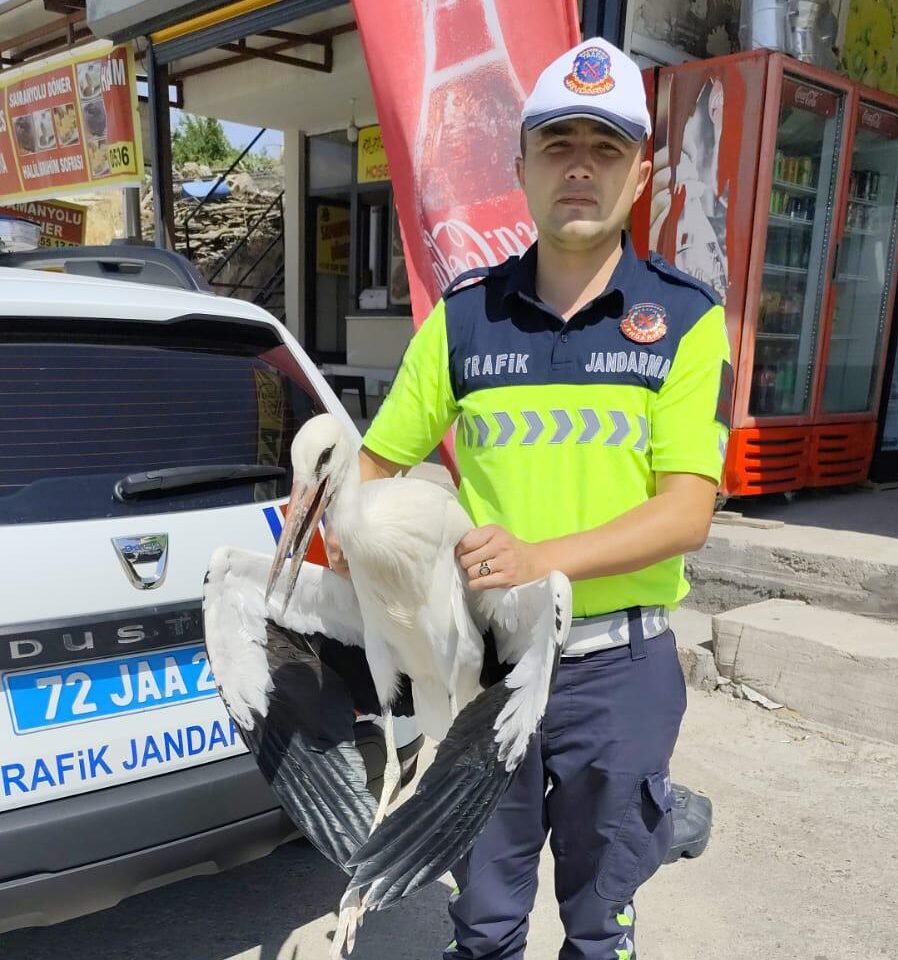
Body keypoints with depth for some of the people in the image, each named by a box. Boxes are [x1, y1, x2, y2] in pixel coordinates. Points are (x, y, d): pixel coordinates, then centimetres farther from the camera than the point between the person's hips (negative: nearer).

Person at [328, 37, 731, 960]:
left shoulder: (687, 319, -5)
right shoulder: (464, 314, 0)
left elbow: (687, 511, -13)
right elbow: (378, 458, 6)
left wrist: (542, 558, -27)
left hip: (619, 667, -1)